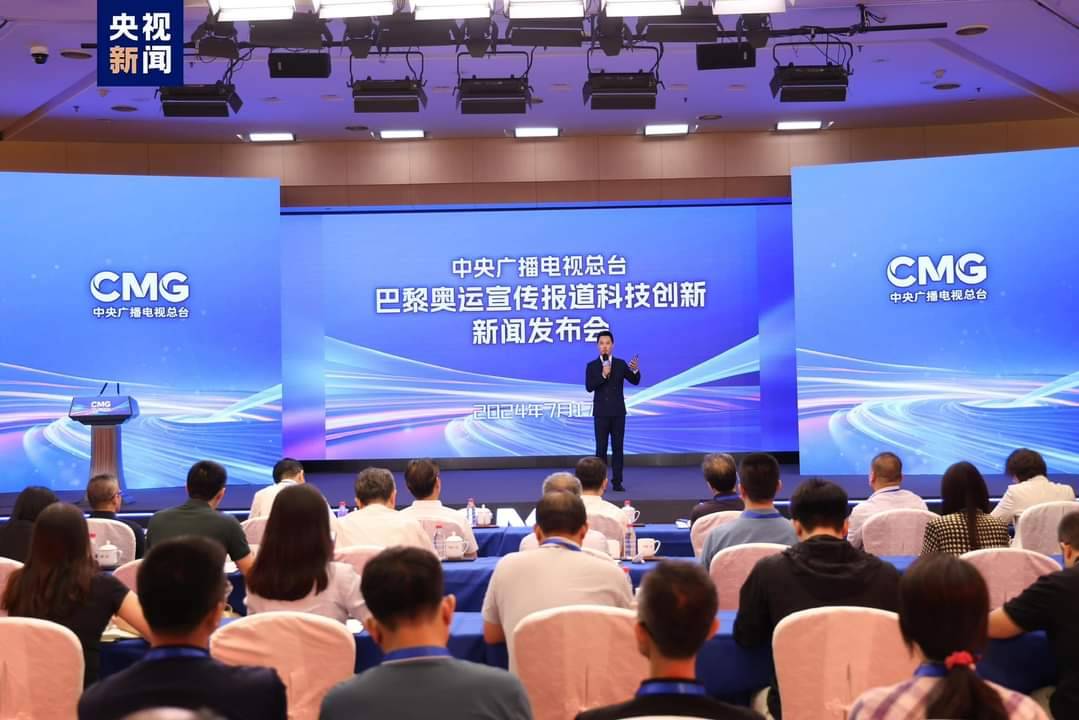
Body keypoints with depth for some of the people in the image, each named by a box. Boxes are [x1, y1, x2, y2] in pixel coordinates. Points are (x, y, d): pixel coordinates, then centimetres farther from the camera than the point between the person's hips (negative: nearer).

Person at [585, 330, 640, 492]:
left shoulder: (621, 363, 4)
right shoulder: (592, 366, 1)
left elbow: (635, 381, -3)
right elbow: (589, 387, -11)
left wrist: (635, 370, -24)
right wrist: (603, 375, -24)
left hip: (618, 412, 1)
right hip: (601, 413, -1)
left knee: (618, 447, 3)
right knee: (601, 448, 1)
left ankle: (617, 481, 6)